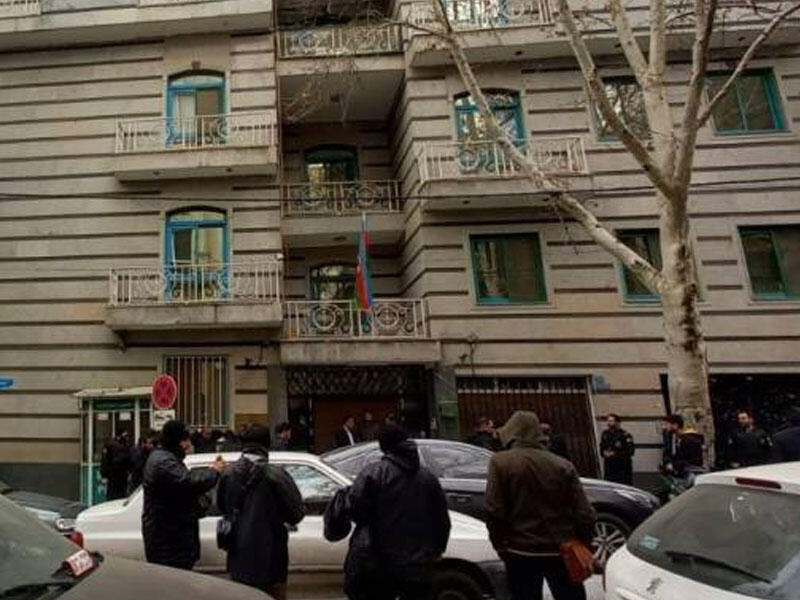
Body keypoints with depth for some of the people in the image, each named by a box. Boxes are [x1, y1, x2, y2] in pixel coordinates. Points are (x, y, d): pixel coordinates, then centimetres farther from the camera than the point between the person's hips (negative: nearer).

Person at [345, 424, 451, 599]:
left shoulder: (374, 472, -8)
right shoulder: (428, 477, 8)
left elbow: (355, 507, -16)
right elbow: (442, 520, 11)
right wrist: (437, 549, 23)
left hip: (380, 566, -4)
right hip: (419, 568, 4)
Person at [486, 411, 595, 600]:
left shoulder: (500, 462, -9)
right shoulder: (563, 465, 0)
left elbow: (494, 512, -14)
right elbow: (585, 513, -4)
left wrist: (501, 546, 0)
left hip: (521, 553, -3)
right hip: (561, 550, 3)